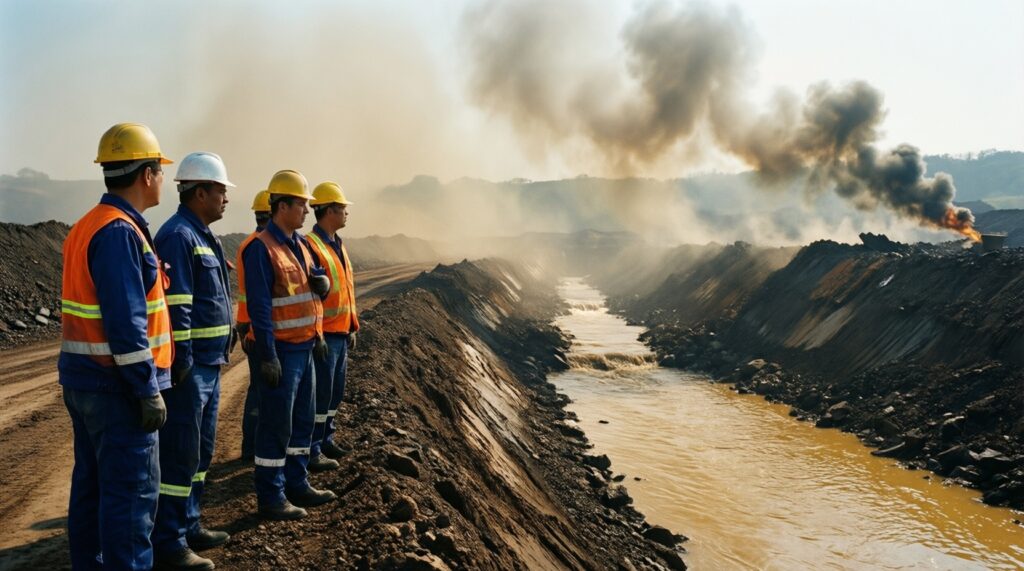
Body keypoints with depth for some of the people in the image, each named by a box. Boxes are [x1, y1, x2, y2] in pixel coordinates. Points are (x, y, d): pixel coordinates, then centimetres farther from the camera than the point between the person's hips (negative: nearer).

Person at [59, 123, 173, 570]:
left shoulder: (89, 226, 12)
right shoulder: (119, 232, -19)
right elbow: (126, 321, -23)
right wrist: (148, 390, -19)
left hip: (83, 378, 10)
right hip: (115, 386, -10)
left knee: (93, 483, 17)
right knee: (132, 490, -3)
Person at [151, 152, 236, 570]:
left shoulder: (203, 236, 16)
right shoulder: (178, 236, -15)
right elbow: (174, 304, -21)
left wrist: (221, 347, 20)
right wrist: (181, 361, -21)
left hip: (209, 365, 10)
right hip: (188, 367, -10)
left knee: (201, 451, 17)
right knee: (180, 454, -4)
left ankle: (188, 526, 28)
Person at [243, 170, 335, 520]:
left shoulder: (299, 243, 13)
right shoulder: (262, 248, -15)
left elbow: (318, 286, 21)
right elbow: (259, 307, -19)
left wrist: (320, 280, -4)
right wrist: (268, 356, -21)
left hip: (305, 346, 9)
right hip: (281, 350, -9)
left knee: (303, 420, 16)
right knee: (276, 425, -2)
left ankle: (297, 485, 28)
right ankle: (271, 498, 7)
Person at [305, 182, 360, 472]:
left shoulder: (338, 244, 15)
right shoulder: (311, 246, -16)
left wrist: (352, 326, 20)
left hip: (341, 333, 9)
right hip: (323, 335, -9)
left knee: (334, 391, 18)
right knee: (320, 392, -2)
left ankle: (325, 439, 33)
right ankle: (311, 452, 9)